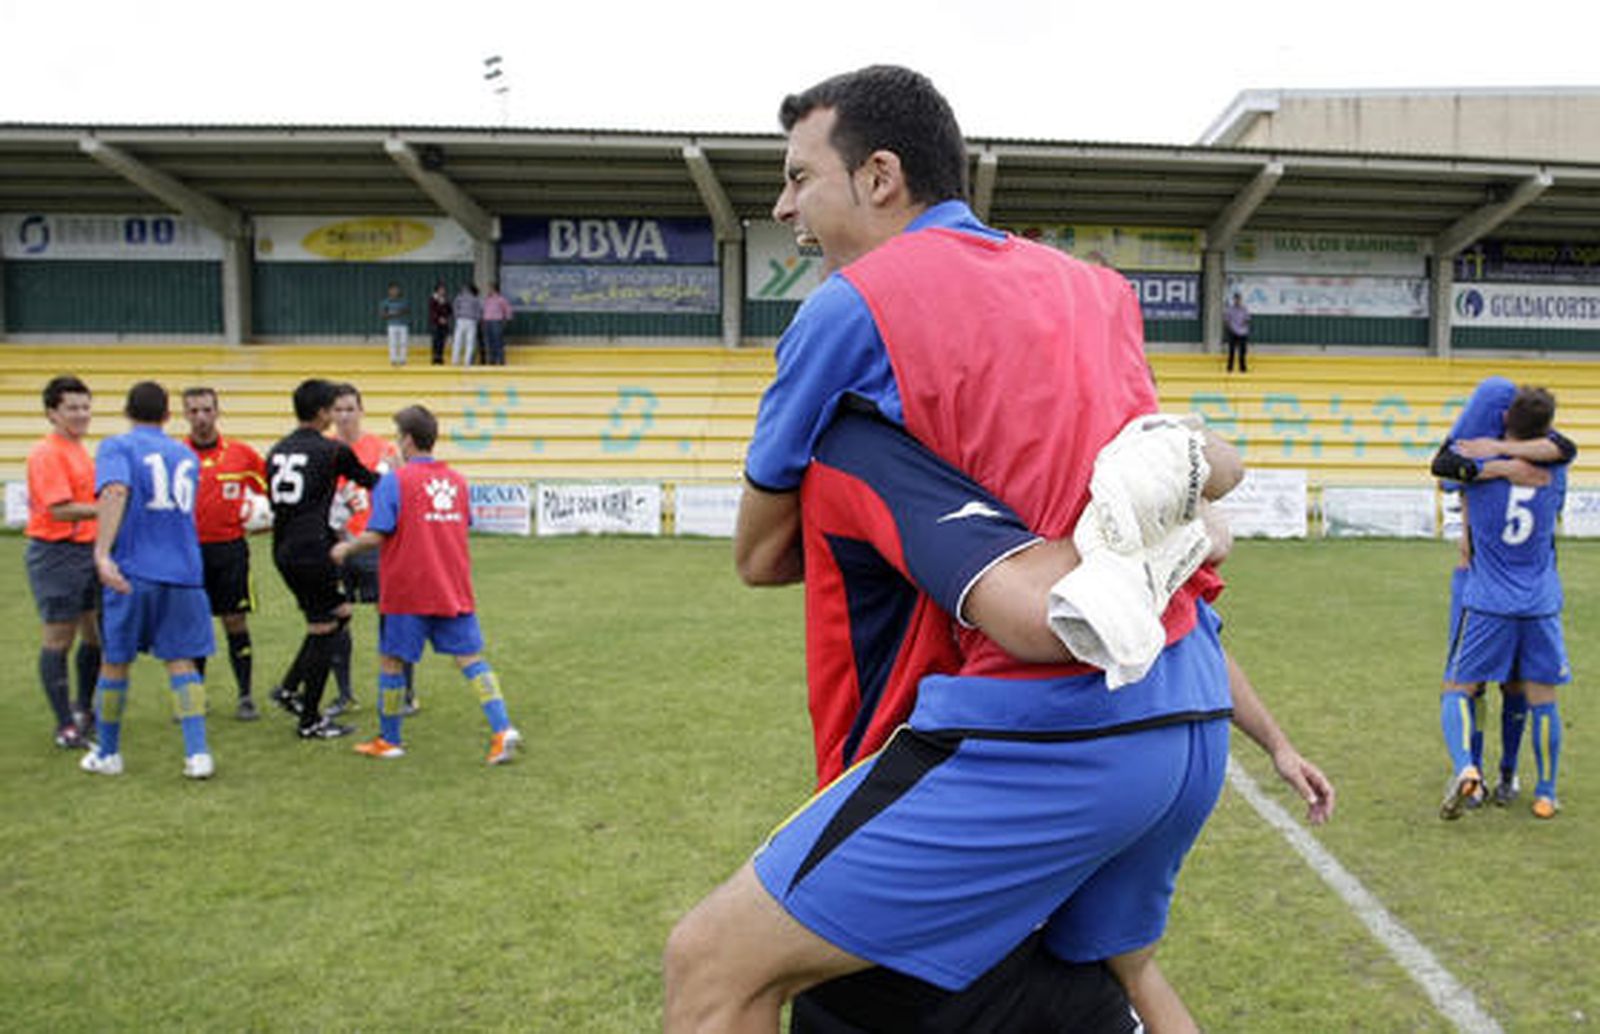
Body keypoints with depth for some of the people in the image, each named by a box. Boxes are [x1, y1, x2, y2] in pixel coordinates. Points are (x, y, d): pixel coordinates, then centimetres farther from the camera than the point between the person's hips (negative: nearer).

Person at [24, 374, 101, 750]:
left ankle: (83, 711, 31)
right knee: (58, 640, -1)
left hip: (87, 551, 9)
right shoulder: (46, 453, -14)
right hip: (56, 555, -9)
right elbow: (61, 510, -21)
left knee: (96, 635, 15)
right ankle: (66, 728, 5)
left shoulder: (80, 450, 13)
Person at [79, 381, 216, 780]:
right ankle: (198, 754, -4)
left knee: (115, 661, 11)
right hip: (183, 570, 3)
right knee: (180, 661, 6)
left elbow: (116, 492, -20)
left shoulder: (116, 447, -1)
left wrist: (102, 552, -29)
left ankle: (108, 754, 23)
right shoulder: (185, 454, 15)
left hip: (133, 571, -3)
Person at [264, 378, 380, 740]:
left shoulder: (277, 451, 11)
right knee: (323, 632, 3)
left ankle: (289, 689, 19)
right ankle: (310, 721, 10)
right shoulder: (332, 450, -8)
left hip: (283, 550, 8)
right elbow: (371, 481, 8)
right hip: (312, 550, -8)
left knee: (339, 613, 21)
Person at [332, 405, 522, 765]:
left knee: (392, 661, 10)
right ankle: (502, 730, -8)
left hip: (408, 593, -4)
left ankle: (389, 740, 22)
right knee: (471, 658, 4)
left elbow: (375, 535, -13)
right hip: (455, 592, 5)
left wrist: (345, 548, 5)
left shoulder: (394, 481, -8)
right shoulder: (457, 480, 8)